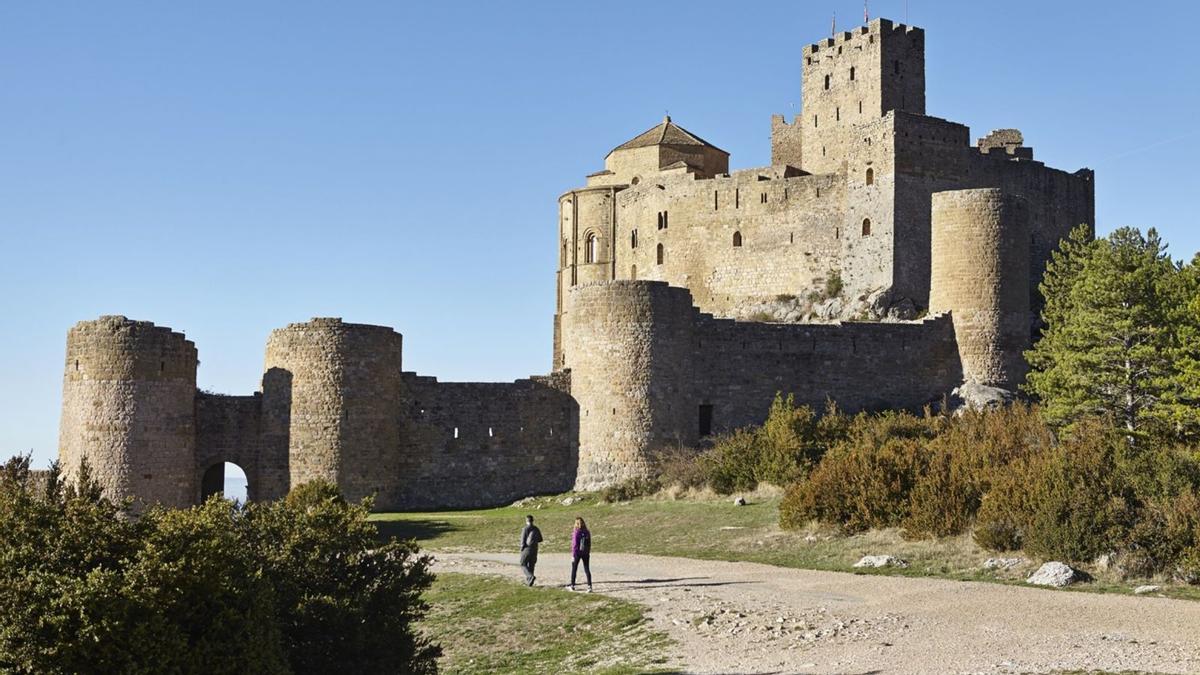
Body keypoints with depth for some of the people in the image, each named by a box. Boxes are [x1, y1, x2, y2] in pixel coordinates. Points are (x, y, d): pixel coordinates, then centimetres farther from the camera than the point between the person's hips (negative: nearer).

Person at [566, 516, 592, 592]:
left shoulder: (576, 533, -15)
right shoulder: (587, 532, 0)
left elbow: (575, 545, -15)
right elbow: (589, 544, 6)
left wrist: (573, 555, -10)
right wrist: (588, 553, 15)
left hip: (577, 553, -4)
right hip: (586, 553, 4)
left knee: (574, 569, 12)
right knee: (587, 569, 5)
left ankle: (572, 586, 23)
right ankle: (589, 586, -4)